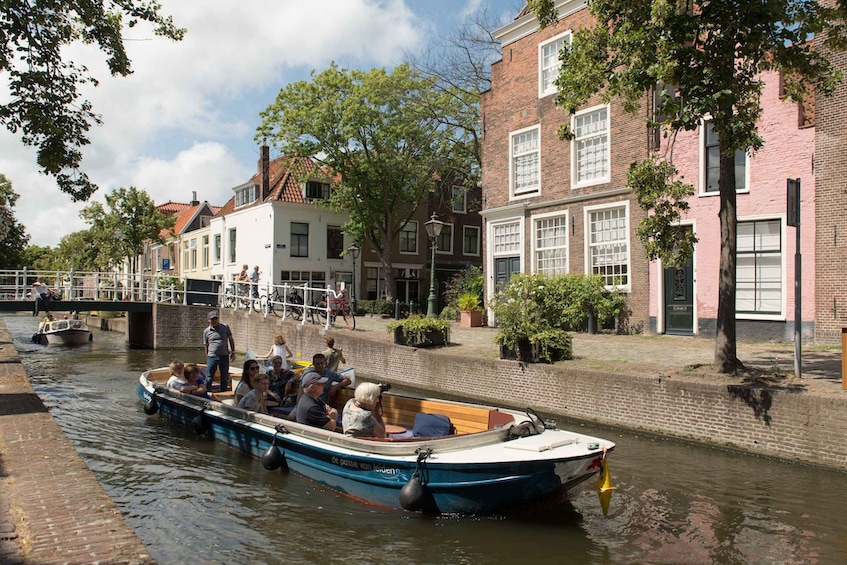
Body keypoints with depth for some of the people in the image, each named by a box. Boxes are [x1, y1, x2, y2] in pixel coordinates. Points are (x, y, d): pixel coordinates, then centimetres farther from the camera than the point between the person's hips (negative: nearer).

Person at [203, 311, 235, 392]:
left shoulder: (225, 327, 4)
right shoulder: (206, 331, 4)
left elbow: (231, 340, 12)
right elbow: (206, 346, 10)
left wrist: (233, 352, 7)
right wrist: (207, 359, 9)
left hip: (224, 356, 1)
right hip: (212, 357, -1)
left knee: (224, 377, 10)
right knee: (209, 378, -2)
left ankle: (223, 392, 21)